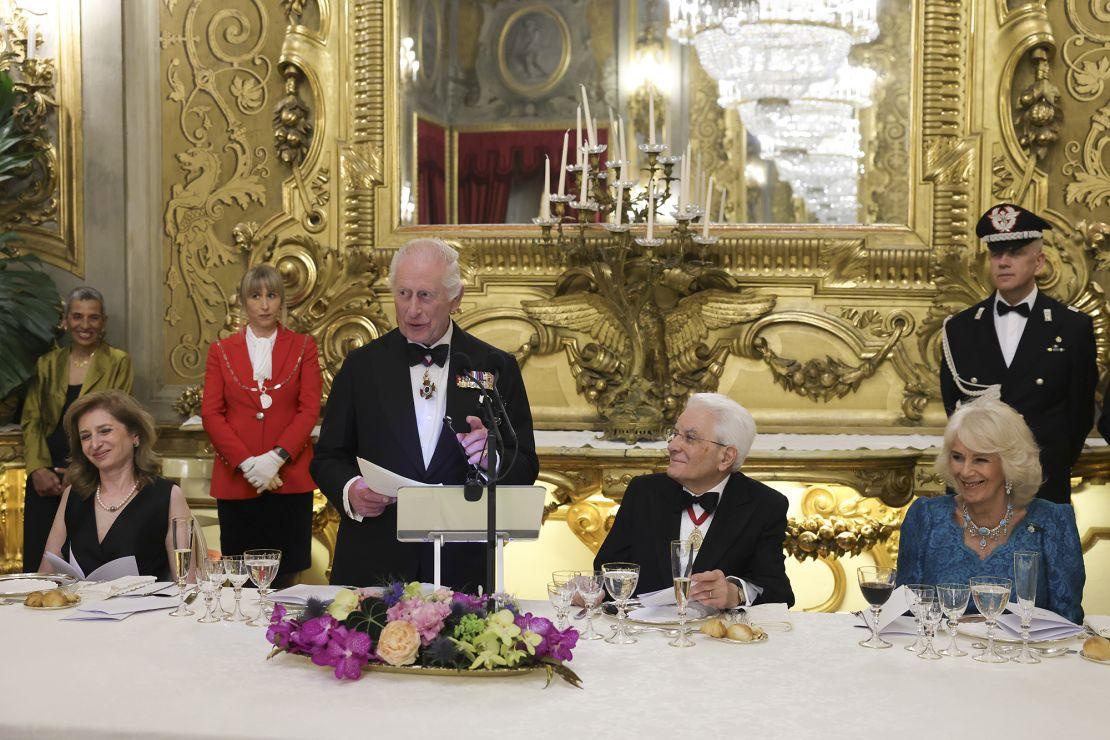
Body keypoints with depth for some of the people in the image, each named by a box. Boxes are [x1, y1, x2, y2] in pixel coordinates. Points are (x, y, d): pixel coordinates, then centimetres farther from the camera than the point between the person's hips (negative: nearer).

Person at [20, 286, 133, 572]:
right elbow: (31, 420, 9)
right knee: (38, 564, 0)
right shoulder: (47, 363, 13)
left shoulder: (118, 363, 2)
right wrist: (38, 469, -7)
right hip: (46, 479, 3)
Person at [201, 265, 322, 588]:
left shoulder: (303, 347, 8)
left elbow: (309, 409, 0)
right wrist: (247, 463, -10)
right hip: (236, 478, 1)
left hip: (290, 479, -1)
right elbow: (211, 413, 3)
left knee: (286, 579, 1)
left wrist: (276, 458, -13)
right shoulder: (221, 351, 10)